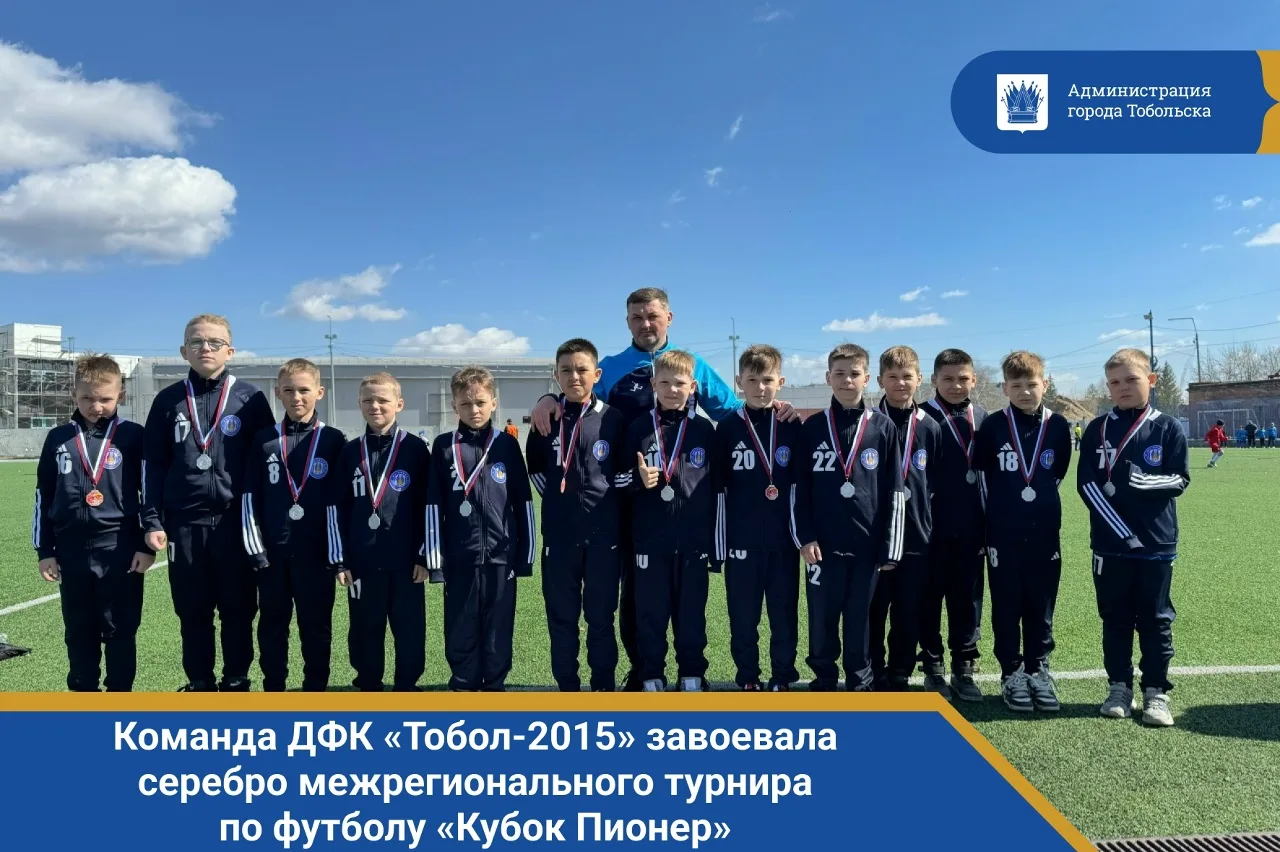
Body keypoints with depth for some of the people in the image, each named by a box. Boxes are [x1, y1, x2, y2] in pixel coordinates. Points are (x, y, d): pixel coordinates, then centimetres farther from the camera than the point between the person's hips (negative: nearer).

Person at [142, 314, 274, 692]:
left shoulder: (249, 398, 1)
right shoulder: (169, 400, 7)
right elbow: (154, 464, 8)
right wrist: (153, 522, 1)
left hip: (235, 522, -2)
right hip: (184, 523, 2)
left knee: (238, 609, 6)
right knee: (193, 611, 11)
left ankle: (236, 683, 21)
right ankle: (199, 683, 25)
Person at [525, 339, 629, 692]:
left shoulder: (614, 419, -2)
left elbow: (628, 469, 7)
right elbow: (535, 467, 16)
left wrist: (606, 492, -1)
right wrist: (555, 495, 9)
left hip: (603, 532, -1)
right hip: (559, 534, 2)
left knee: (601, 615, 8)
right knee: (561, 615, 9)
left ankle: (604, 685, 21)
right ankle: (567, 686, 21)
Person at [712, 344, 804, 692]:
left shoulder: (792, 427, 3)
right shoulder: (728, 428, 1)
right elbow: (718, 488, 2)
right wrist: (718, 543, 0)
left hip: (783, 539, 1)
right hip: (741, 540, 0)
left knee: (784, 613, 9)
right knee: (743, 615, 8)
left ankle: (782, 680, 23)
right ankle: (748, 681, 22)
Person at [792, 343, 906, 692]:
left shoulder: (884, 427, 2)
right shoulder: (813, 427, 3)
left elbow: (894, 491, 2)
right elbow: (800, 487, 3)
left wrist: (889, 546, -1)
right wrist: (805, 537, -5)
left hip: (867, 543, 0)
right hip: (824, 543, 0)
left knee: (859, 618, 9)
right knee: (822, 617, 7)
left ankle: (859, 685, 23)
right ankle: (824, 681, 23)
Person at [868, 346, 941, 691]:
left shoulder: (930, 428, 4)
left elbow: (935, 481, 10)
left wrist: (922, 507, 4)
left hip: (915, 536, 2)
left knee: (908, 614, 9)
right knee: (874, 612, 5)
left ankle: (899, 679, 23)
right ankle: (875, 679, 18)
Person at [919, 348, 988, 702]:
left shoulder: (983, 419, 8)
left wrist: (989, 523, 8)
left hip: (970, 527, 3)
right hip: (932, 526, -3)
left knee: (968, 599, 9)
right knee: (930, 598, 6)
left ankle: (965, 668, 21)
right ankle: (932, 667, 17)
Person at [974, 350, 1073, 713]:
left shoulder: (1058, 426, -1)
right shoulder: (993, 427, -6)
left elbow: (1058, 471, 12)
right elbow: (981, 472, 4)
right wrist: (1001, 507, 9)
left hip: (1045, 531, 1)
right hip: (1003, 533, -1)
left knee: (1041, 606, 9)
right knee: (1007, 606, 6)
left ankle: (1038, 670, 22)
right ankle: (1012, 673, 18)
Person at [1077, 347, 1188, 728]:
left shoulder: (1167, 428, 0)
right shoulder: (1098, 429, 1)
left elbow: (1180, 480, -1)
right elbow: (1086, 484, -4)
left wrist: (1142, 481, -22)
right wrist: (1122, 531, -12)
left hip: (1157, 541, -1)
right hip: (1110, 542, 1)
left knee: (1156, 619, 7)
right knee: (1115, 618, 10)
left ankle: (1156, 692, 17)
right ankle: (1119, 687, 21)